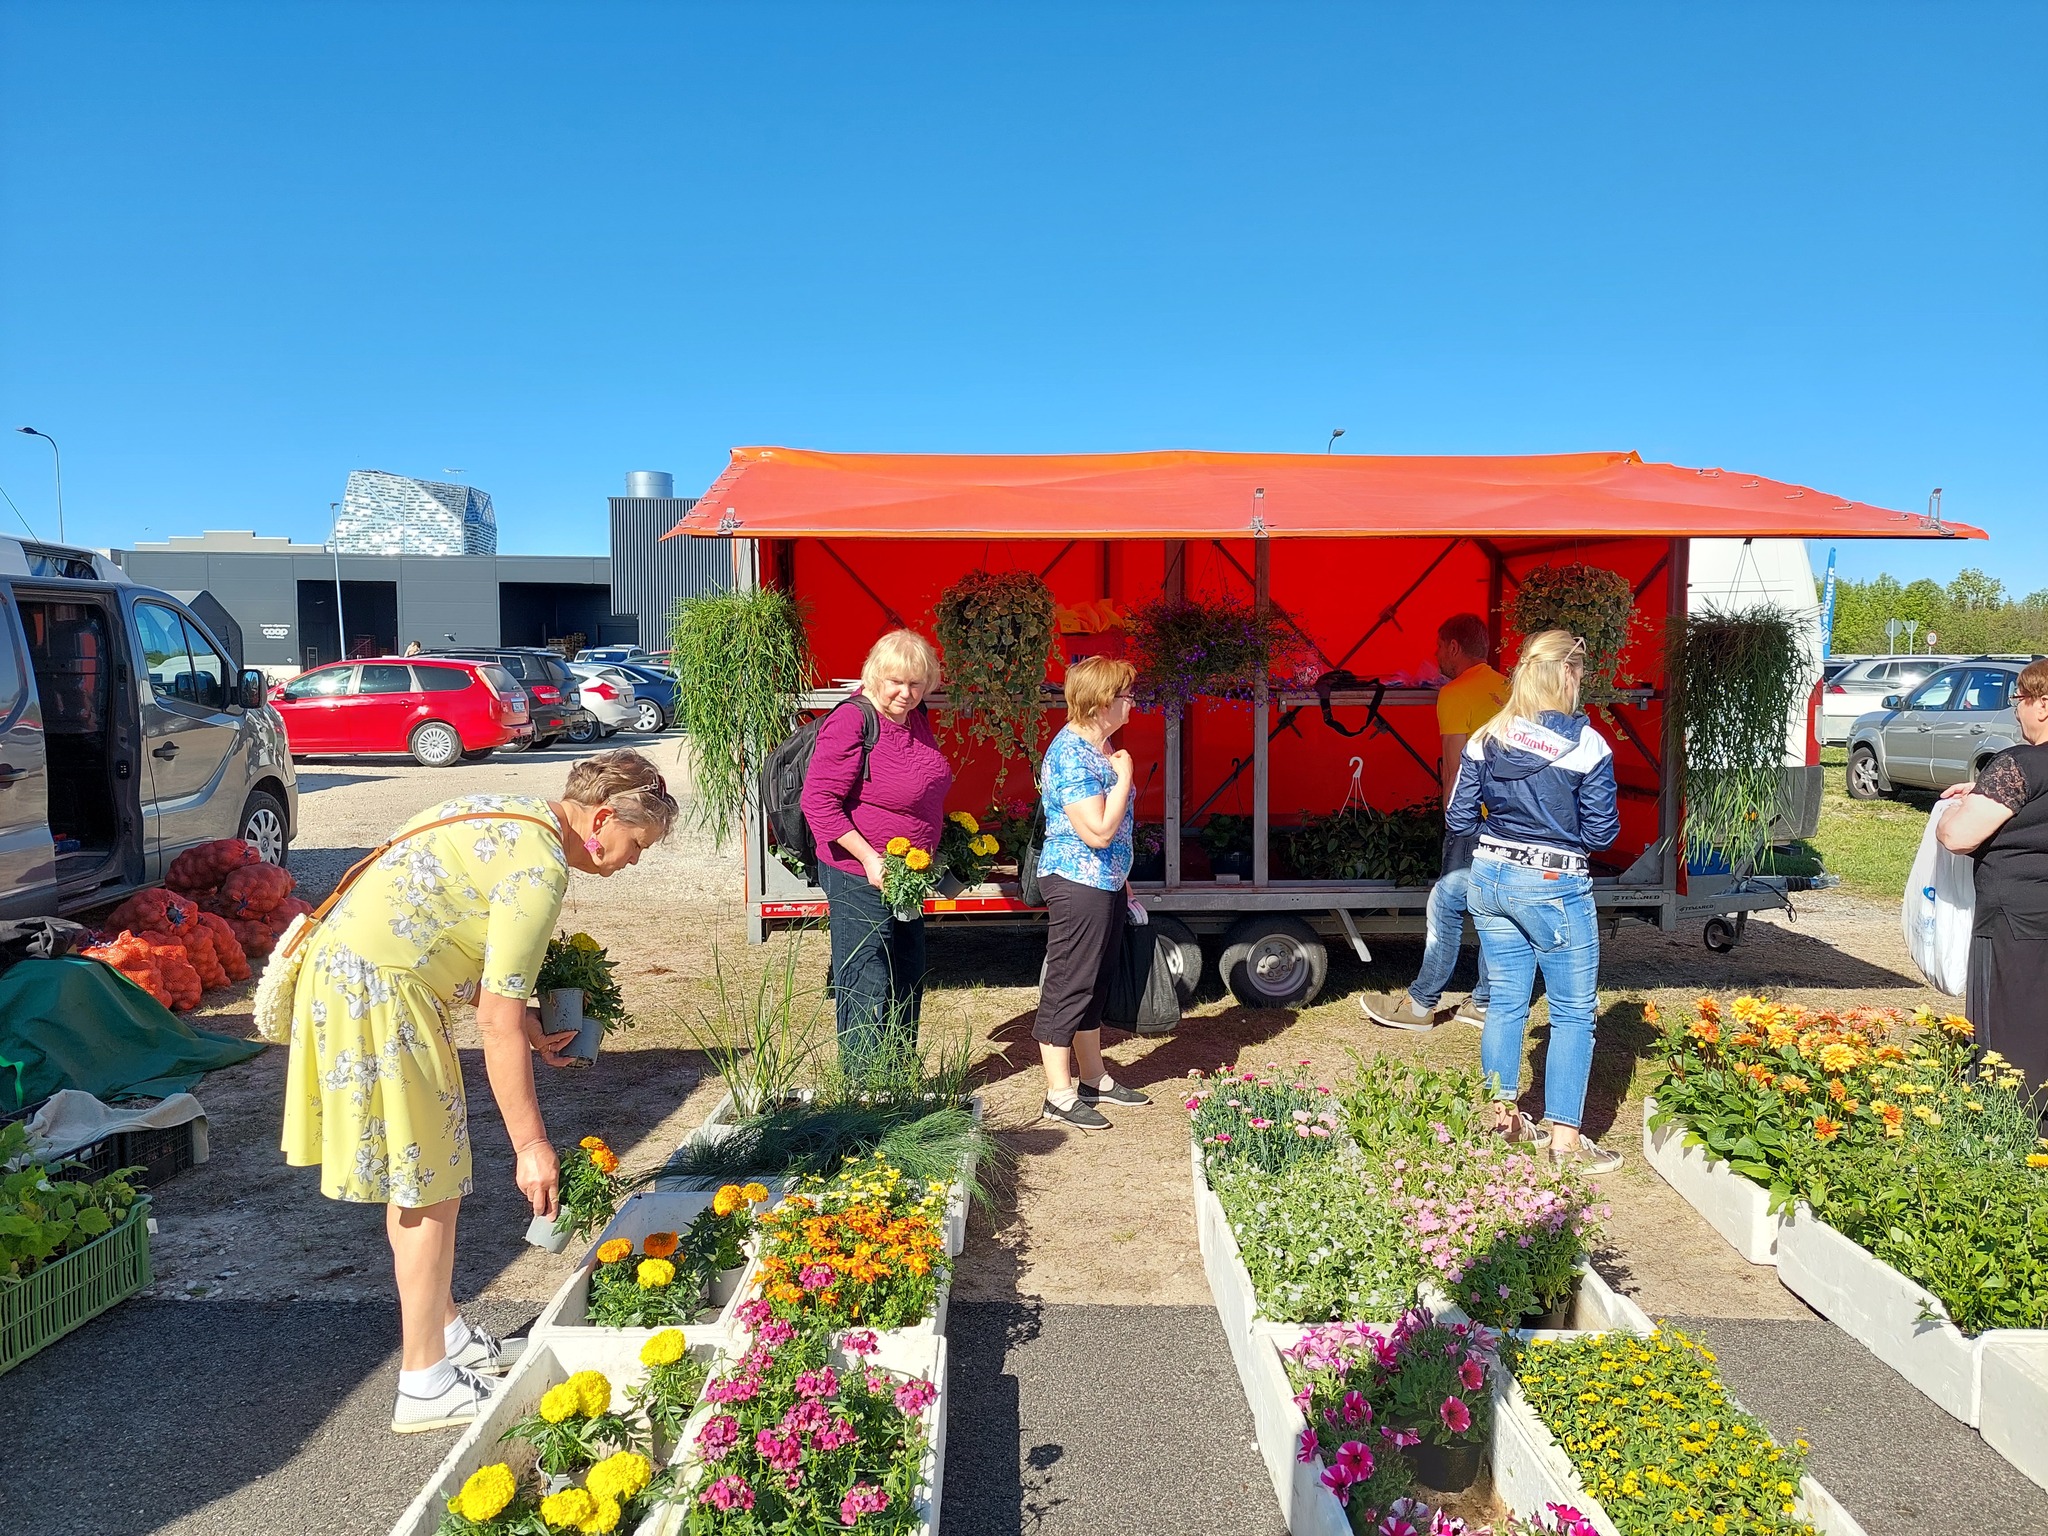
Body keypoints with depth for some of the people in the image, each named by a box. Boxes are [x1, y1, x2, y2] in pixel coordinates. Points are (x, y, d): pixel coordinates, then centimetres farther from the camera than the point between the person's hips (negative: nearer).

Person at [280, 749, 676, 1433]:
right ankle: (426, 1384, 12)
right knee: (430, 1190, 0)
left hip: (346, 965, 10)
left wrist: (523, 1021, 15)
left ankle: (445, 1331, 33)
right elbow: (497, 1025, -19)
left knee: (416, 1177, 19)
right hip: (376, 991, -10)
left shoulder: (515, 815, 11)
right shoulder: (540, 868, -19)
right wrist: (531, 1145, -13)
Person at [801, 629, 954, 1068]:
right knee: (868, 989, -3)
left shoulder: (915, 717, 6)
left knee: (908, 982, 17)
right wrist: (870, 858, -25)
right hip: (859, 877, -9)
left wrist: (930, 859, 16)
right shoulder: (852, 722, -19)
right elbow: (818, 801, -22)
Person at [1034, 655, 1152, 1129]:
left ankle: (1093, 1078, 31)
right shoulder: (1070, 756, -21)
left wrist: (1120, 877, 23)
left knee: (1095, 985, 18)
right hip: (1077, 884, -10)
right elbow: (1098, 831, -26)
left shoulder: (1100, 747, 10)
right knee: (1067, 988, -1)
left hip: (1105, 883, 10)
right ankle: (1059, 1096, 9)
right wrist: (1125, 776, -16)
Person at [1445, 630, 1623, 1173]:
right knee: (1574, 1012, 6)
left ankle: (1501, 1117, 26)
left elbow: (1459, 819, 4)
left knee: (1505, 1001, 16)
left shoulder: (1485, 740, -1)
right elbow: (1601, 833, -9)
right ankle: (1565, 1138, 9)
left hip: (1490, 879, 5)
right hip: (1554, 888, -5)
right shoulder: (1586, 745, -13)